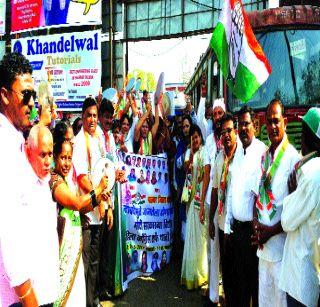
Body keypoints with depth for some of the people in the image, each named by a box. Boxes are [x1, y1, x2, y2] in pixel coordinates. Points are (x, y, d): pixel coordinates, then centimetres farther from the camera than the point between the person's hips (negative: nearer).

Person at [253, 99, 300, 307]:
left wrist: (271, 231, -14)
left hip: (281, 244, -7)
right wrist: (256, 220, 0)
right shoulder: (265, 156, 10)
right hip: (262, 244, 7)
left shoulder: (293, 158, -14)